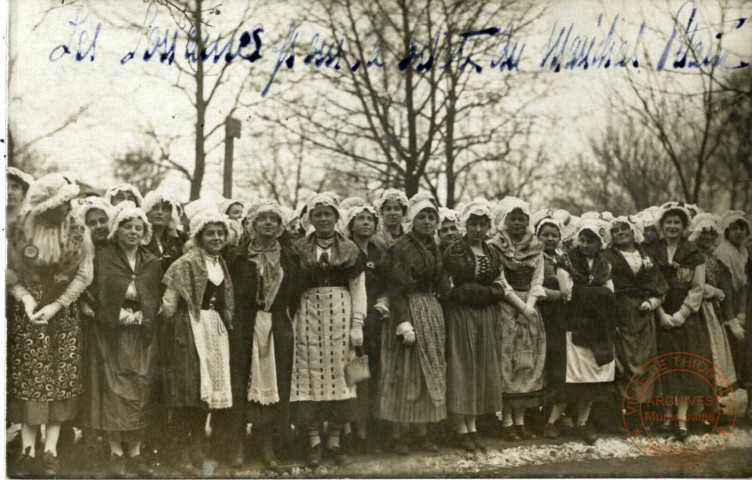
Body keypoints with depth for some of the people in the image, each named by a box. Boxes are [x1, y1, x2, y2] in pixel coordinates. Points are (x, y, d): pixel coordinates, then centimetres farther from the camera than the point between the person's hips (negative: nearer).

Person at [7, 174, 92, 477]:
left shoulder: (78, 232, -4)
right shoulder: (20, 230, -2)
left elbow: (84, 274, -6)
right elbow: (9, 269, -1)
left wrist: (56, 306, -13)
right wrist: (24, 296, -15)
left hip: (63, 316, 0)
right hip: (27, 315, 0)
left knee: (60, 381, -1)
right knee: (26, 380, 1)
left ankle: (51, 450, 3)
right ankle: (28, 449, 3)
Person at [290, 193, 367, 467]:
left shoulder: (349, 250, 8)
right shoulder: (299, 249, 8)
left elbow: (358, 289, 5)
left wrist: (357, 325, -3)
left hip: (340, 315, 0)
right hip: (309, 314, 0)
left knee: (338, 373, 0)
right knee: (311, 373, -3)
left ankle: (334, 441, 7)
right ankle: (314, 442, 3)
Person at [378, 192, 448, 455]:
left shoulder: (434, 249, 12)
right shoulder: (399, 248, -11)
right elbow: (397, 290, -16)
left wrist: (440, 315, 11)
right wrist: (404, 324, -21)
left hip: (433, 313, 7)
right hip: (410, 312, -7)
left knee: (430, 373, 9)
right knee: (406, 373, -3)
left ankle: (422, 433, 16)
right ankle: (399, 434, 4)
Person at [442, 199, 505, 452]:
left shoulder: (493, 253, 14)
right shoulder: (453, 250, -4)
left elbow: (499, 288, 12)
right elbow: (451, 288, -11)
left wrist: (473, 290, -4)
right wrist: (488, 291, -9)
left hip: (487, 317, 6)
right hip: (460, 315, -6)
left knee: (483, 369, 6)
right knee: (461, 369, -3)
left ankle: (472, 427, 13)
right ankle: (461, 429, 2)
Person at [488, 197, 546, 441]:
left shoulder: (535, 247, 11)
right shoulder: (494, 246, -3)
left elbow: (537, 281, 6)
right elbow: (500, 282, -9)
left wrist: (530, 305, -9)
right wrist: (521, 307, -14)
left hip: (530, 308, 5)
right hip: (505, 309, -5)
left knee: (528, 362, 4)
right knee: (507, 360, -6)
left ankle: (520, 419, 11)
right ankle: (507, 422, -2)